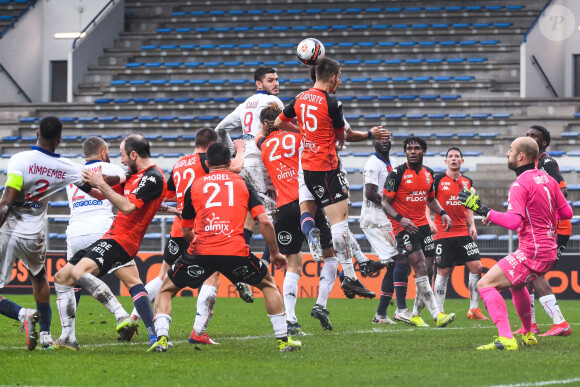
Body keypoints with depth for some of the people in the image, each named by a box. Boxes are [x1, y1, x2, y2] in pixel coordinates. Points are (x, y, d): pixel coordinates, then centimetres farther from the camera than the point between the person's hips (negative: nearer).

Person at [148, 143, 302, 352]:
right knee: (268, 285, 26)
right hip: (236, 252, 0)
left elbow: (186, 232, 24)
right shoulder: (242, 183, 16)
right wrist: (275, 253, 17)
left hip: (200, 252, 0)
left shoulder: (194, 187, 18)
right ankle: (283, 339, 19)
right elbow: (265, 221, 6)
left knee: (166, 290, 20)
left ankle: (161, 337, 0)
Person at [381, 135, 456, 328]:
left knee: (428, 267, 4)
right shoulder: (397, 174, -11)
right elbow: (385, 203, -10)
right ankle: (437, 314, -19)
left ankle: (408, 312, 17)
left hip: (422, 224, 7)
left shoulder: (428, 174, 9)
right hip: (404, 226, -7)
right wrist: (400, 219, -26)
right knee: (420, 268, -15)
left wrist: (442, 213, 8)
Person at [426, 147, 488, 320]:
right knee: (443, 272, -3)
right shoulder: (438, 180, -3)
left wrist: (472, 225, 6)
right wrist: (429, 221, -16)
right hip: (443, 233, -4)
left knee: (476, 266, -5)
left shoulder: (467, 182, 11)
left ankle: (474, 309, 4)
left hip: (463, 233, 4)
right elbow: (427, 202, -2)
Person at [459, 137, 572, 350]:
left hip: (532, 253, -9)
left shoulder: (520, 184, -16)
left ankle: (506, 339, -25)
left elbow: (514, 221, -27)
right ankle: (528, 335, 41)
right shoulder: (547, 179, 10)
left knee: (485, 284, -12)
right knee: (516, 283, 35)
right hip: (550, 251, 9)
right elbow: (567, 212, 16)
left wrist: (482, 210, -24)